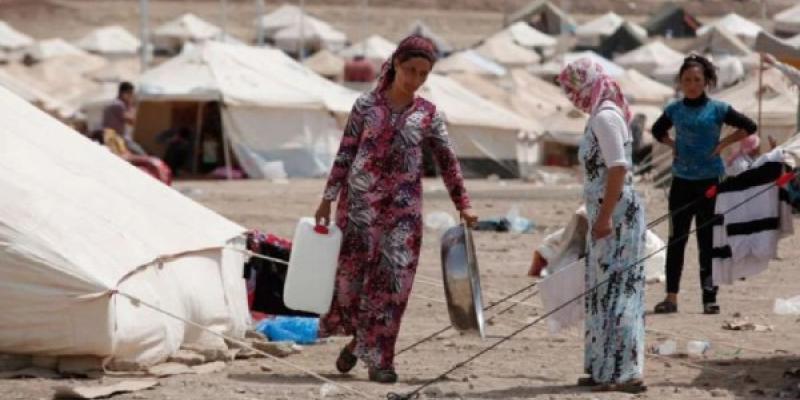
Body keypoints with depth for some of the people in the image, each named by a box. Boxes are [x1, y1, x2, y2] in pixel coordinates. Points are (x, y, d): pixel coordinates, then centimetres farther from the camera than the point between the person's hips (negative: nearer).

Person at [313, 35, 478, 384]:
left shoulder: (428, 115, 4)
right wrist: (328, 198, 0)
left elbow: (447, 162, 9)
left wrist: (463, 206, 8)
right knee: (352, 271, 4)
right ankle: (357, 338, 29)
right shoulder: (366, 105, 0)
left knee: (394, 278, -3)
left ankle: (377, 358, 4)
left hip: (403, 208, 1)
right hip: (360, 201, -1)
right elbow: (345, 154, 2)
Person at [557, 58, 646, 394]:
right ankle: (607, 369, 18)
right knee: (604, 291, 13)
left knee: (616, 291, -9)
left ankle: (625, 373, -10)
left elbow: (619, 168, -21)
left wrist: (605, 217, -23)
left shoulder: (606, 117, -13)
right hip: (607, 216, 10)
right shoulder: (601, 116, 17)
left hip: (616, 216, -10)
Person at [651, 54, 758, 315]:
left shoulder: (717, 109, -3)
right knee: (676, 239, 4)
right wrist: (672, 145, 7)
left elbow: (749, 126, 1)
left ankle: (710, 298, 2)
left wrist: (722, 144, -5)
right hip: (681, 181, 3)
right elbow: (657, 130, 24)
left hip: (710, 181, -3)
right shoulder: (674, 110, 6)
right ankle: (671, 297, 8)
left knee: (707, 240, -1)